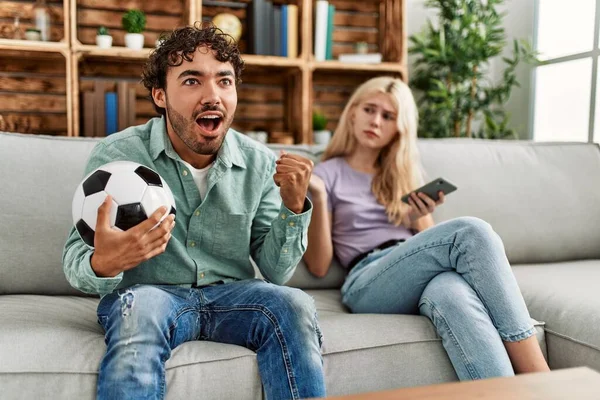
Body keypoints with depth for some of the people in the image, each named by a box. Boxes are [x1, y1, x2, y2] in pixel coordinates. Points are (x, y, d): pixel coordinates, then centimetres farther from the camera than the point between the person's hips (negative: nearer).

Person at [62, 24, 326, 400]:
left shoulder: (260, 163, -2)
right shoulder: (116, 155, -10)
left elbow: (275, 272, 0)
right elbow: (75, 261, -12)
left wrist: (293, 206, -19)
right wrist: (102, 264, -37)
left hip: (230, 296, 3)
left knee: (295, 304, -26)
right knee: (139, 306, -35)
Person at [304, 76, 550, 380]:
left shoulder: (407, 172, 24)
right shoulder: (327, 173, 11)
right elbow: (318, 266, 2)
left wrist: (419, 218, 0)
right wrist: (318, 198, -10)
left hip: (420, 276, 4)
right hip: (369, 285, -3)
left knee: (452, 292, -38)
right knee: (470, 231, -31)